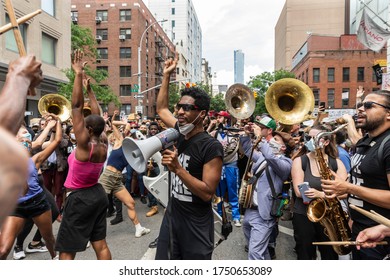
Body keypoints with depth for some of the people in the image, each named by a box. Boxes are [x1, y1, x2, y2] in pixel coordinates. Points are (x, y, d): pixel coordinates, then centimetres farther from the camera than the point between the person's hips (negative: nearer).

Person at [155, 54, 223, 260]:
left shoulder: (211, 147, -19)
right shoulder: (178, 133, 0)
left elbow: (208, 193, -22)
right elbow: (161, 109, 17)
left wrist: (177, 168, -28)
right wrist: (167, 75, 13)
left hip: (196, 224, -6)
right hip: (171, 216, 6)